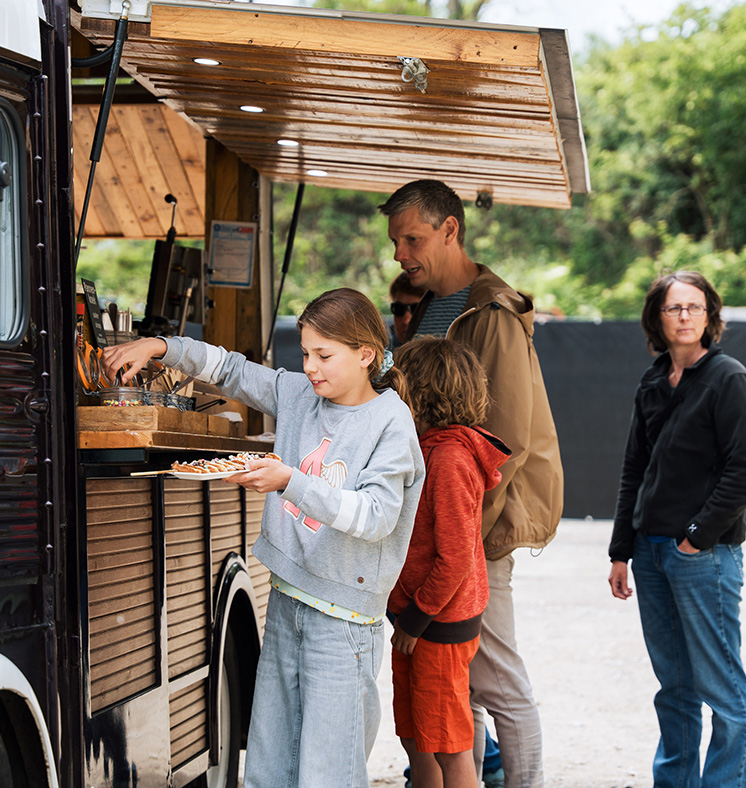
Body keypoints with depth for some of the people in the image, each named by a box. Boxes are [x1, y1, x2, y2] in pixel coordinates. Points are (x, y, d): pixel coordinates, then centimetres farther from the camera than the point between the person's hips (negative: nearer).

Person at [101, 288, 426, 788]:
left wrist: (290, 482, -28)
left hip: (343, 615, -6)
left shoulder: (391, 422, -10)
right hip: (286, 601, 7)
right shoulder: (298, 394, 9)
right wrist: (159, 348, 7)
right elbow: (231, 369, 20)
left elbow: (376, 516, -21)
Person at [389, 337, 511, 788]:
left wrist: (415, 620, -16)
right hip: (414, 619, 9)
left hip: (441, 628, -9)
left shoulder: (449, 459, -20)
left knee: (449, 749, 0)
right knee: (415, 740, 16)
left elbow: (455, 557, -22)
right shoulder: (429, 449, 10)